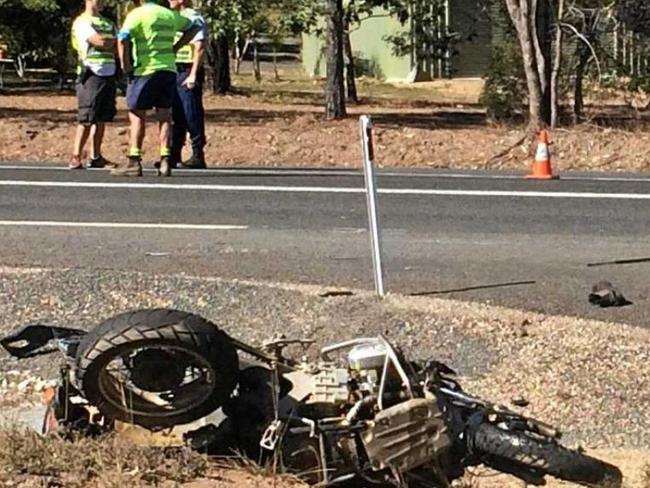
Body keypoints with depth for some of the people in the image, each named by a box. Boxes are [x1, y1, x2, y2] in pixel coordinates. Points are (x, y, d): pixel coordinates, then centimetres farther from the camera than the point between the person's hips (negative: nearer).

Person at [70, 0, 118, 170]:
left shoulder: (108, 23, 19)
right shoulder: (82, 22, -4)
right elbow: (100, 42, -16)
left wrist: (106, 42, -8)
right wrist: (114, 41, 2)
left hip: (109, 75, 7)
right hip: (91, 74, -7)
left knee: (102, 119, 8)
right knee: (87, 119, -9)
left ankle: (96, 157, 13)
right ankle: (76, 157, -7)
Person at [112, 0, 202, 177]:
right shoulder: (170, 14, 12)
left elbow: (123, 38, -20)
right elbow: (193, 28, 24)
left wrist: (126, 65, -10)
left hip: (145, 70, -5)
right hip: (168, 69, 5)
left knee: (137, 115, 2)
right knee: (164, 115, 7)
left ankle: (134, 161, -1)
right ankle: (165, 161, 3)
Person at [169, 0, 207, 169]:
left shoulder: (194, 18, -10)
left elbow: (200, 48, -17)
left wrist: (193, 75, -22)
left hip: (188, 72, -9)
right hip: (176, 72, 9)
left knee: (192, 116, -7)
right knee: (176, 116, 10)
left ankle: (198, 156, -3)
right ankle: (174, 154, 15)